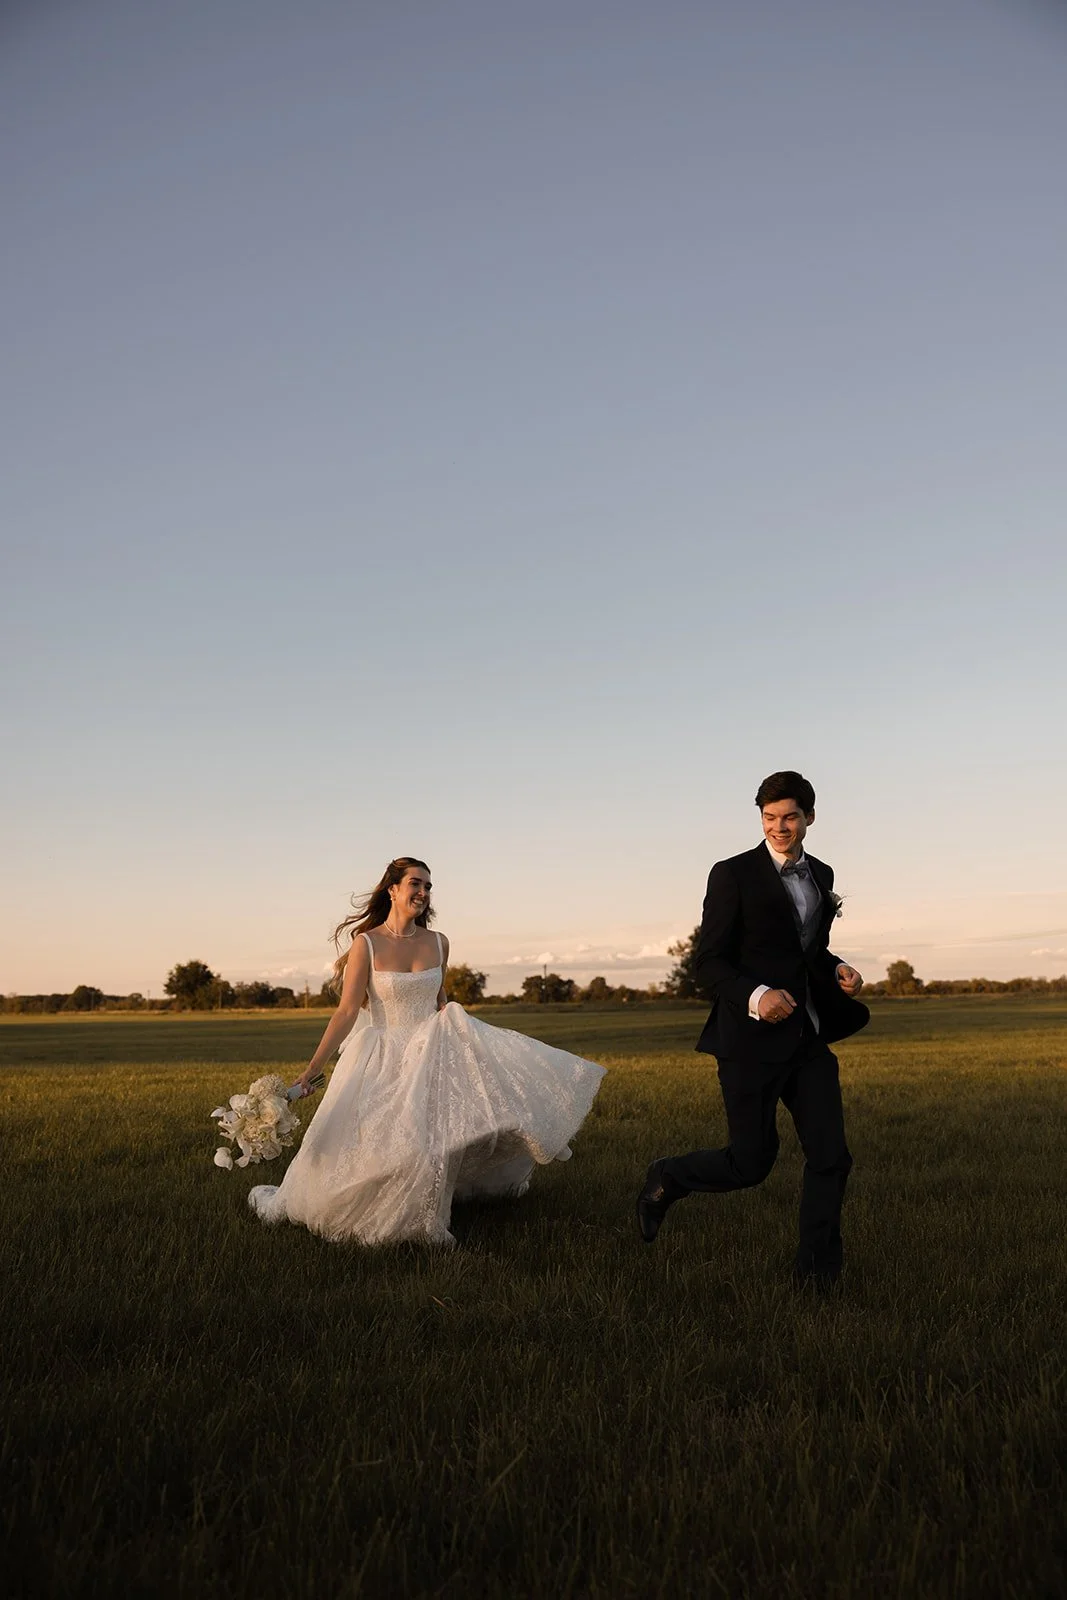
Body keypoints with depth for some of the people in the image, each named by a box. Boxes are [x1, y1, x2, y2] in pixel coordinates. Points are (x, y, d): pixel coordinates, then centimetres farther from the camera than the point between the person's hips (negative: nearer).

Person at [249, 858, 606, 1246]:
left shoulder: (438, 944, 3)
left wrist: (452, 1038, 21)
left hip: (434, 1050, 5)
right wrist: (313, 1066, -17)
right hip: (387, 1058, -4)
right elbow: (346, 1012, -12)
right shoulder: (366, 944, -10)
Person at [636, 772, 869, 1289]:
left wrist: (838, 970, 4)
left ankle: (816, 1269, 18)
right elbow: (707, 964, -10)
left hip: (808, 1038, 6)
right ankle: (668, 1179, 28)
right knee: (751, 1163, 1)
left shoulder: (821, 875, 13)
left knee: (830, 1156, 1)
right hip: (752, 1039, -6)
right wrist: (755, 995, -27)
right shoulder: (733, 874, -8)